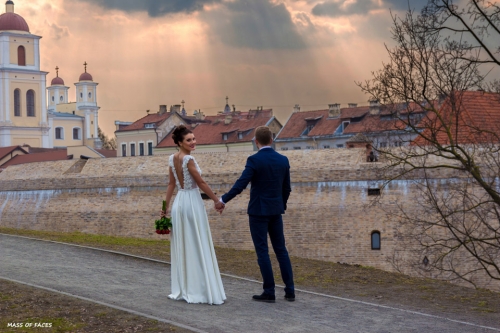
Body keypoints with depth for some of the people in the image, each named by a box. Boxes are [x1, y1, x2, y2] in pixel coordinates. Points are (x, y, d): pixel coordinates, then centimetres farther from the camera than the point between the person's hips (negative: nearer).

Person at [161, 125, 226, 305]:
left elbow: (171, 184, 10)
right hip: (192, 203, -8)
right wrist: (217, 200, -4)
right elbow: (201, 183, -12)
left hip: (179, 203, 8)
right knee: (198, 247, -2)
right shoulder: (188, 159, -15)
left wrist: (166, 206, 14)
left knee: (181, 247, 11)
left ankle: (183, 289, 16)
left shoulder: (172, 159, 7)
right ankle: (200, 290, 1)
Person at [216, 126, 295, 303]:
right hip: (275, 210, 5)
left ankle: (269, 292, 3)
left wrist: (223, 200, -7)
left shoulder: (254, 160, -14)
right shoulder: (283, 160, 3)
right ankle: (290, 291, 10)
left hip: (258, 211, -5)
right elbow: (286, 188, 10)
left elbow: (240, 185, -18)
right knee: (281, 250, 11)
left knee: (262, 251, 1)